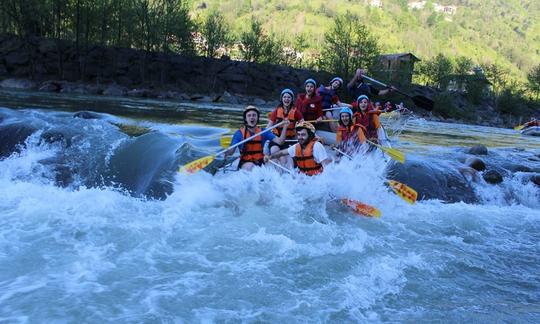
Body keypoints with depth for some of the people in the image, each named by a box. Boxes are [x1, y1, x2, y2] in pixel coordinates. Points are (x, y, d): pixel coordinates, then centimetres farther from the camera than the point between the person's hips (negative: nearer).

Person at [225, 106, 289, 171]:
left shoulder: (263, 132, 7)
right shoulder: (239, 133, -1)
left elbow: (279, 141, -2)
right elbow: (231, 151, -6)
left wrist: (284, 127, -15)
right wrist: (226, 152, -29)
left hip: (260, 163, 3)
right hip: (245, 163, -3)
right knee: (250, 167, -34)